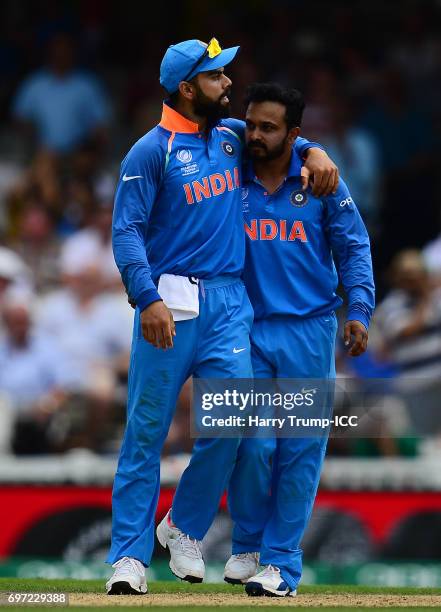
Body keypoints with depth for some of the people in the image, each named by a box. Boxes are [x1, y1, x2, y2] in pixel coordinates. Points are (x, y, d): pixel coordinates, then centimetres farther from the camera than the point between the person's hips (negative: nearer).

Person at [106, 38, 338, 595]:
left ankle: (184, 529, 15)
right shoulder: (150, 152, -4)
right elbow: (127, 232, -10)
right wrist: (147, 299, -23)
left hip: (229, 303, 5)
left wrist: (311, 151, 11)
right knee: (146, 430, -4)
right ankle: (130, 556, 0)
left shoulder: (233, 136, 13)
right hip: (171, 304, -5)